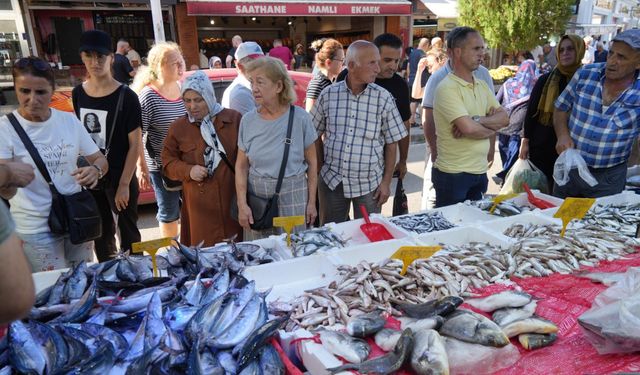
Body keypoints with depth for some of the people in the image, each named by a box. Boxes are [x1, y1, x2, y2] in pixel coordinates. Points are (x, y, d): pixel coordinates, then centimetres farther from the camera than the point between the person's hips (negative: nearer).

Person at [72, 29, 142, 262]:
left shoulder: (126, 97, -12)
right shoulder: (78, 94, 3)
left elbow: (135, 144, -12)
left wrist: (124, 184, -15)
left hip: (119, 176, -5)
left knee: (128, 233, 6)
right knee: (101, 234, 18)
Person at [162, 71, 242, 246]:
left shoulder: (234, 119, 2)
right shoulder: (178, 127, 6)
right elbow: (168, 161, 11)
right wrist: (188, 170, -8)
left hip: (234, 200, 0)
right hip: (200, 204, 0)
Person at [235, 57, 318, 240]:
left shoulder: (300, 117, -7)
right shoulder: (248, 120, 0)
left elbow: (311, 162, 0)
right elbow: (241, 166, 4)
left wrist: (311, 202, 0)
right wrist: (242, 204, -5)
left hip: (292, 196, -2)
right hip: (256, 194, 2)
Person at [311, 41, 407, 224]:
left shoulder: (384, 98, -6)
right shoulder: (328, 94, -3)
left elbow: (391, 144, -1)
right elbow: (316, 135, 6)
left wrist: (386, 182, -2)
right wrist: (319, 169, 5)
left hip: (369, 183, -1)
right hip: (332, 181, 1)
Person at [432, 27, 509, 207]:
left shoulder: (482, 85, 11)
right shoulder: (447, 88, -15)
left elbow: (504, 118, 2)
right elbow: (469, 128, -24)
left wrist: (476, 120, -16)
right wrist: (491, 127, -3)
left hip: (480, 172, 8)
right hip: (453, 174, -7)